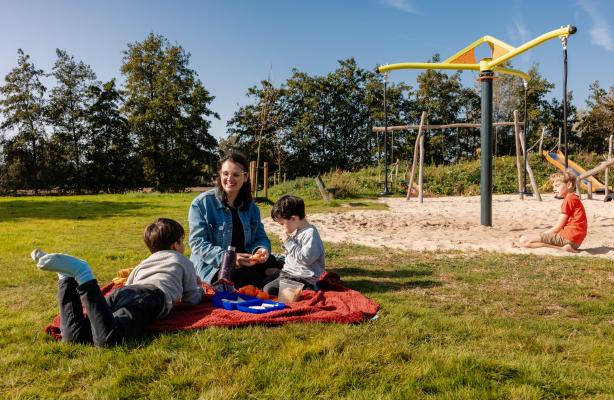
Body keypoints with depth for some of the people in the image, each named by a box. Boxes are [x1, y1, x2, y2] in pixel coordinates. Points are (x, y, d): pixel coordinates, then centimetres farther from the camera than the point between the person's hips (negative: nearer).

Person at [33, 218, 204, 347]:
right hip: (152, 295, -5)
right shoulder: (184, 262, 28)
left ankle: (67, 277, -19)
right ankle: (83, 276, -38)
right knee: (108, 340, -31)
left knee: (75, 337, -15)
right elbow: (192, 299, 27)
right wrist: (199, 288, 50)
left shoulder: (143, 263, 42)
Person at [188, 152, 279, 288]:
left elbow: (260, 236, 11)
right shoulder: (201, 203, -5)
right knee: (253, 280, -32)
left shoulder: (250, 206, 12)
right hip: (212, 267, -4)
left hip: (245, 261, 5)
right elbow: (198, 243, -11)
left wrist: (262, 249, -15)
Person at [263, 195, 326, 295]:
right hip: (289, 272, 10)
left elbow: (305, 259, -25)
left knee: (268, 290, -21)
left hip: (302, 278, -10)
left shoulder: (310, 233, -19)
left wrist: (289, 243, -19)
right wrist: (286, 244, 4)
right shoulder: (297, 231, 11)